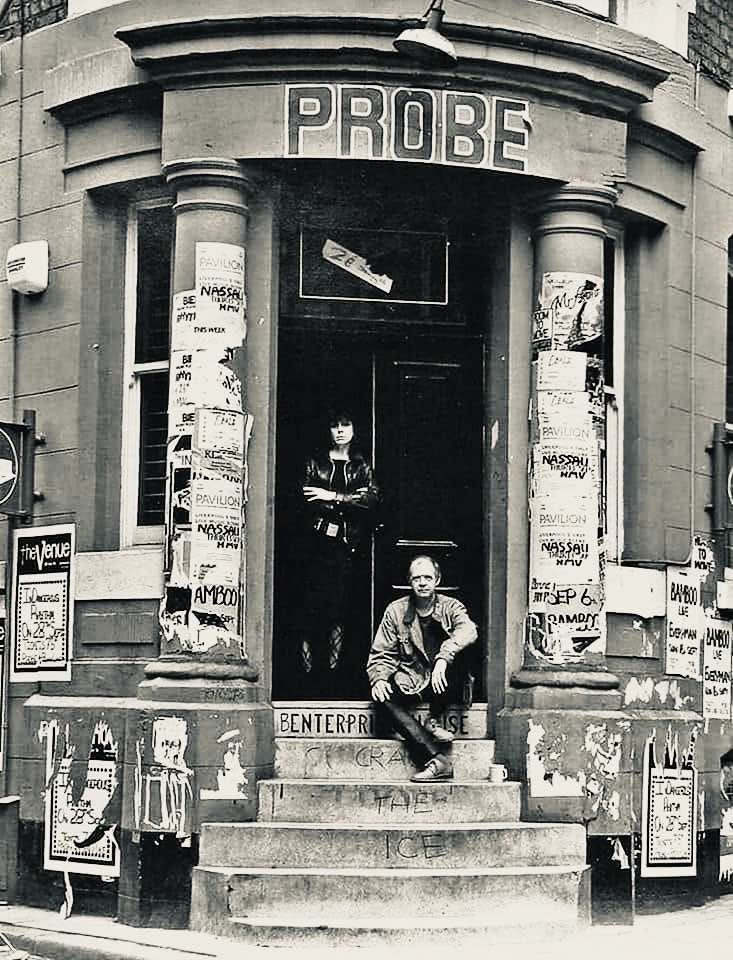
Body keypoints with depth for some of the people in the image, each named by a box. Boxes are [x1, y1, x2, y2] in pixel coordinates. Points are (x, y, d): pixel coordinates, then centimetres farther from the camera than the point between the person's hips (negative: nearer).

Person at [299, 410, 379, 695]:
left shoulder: (362, 466, 16)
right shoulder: (316, 462, 14)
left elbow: (372, 498, -1)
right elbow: (305, 497, 0)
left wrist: (332, 496, -9)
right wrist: (349, 501, -9)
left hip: (348, 544, 1)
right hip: (318, 541, -1)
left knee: (339, 608, -4)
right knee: (313, 606, -8)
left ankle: (330, 672, -1)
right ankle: (308, 671, -6)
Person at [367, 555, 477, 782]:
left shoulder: (450, 607, 2)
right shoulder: (396, 611, 6)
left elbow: (468, 630, -21)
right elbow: (381, 654, 6)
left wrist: (443, 658, -39)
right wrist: (379, 679, -16)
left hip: (444, 686, -1)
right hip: (410, 684, 1)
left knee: (455, 649, -30)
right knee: (383, 700, -30)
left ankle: (433, 721, -21)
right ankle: (437, 760, -38)